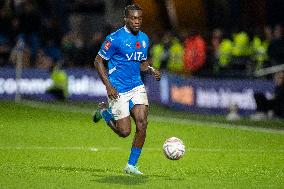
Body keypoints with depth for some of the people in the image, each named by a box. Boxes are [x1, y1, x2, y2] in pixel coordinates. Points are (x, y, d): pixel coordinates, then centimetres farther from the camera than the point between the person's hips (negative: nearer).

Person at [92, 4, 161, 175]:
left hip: (137, 87, 5)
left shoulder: (144, 39, 8)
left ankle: (132, 165, 3)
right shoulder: (115, 38, -12)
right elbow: (98, 61, -8)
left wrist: (151, 70, 1)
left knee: (142, 124, -10)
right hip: (118, 90, -5)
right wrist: (108, 86, -16)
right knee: (125, 131, -5)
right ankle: (105, 110, 26)